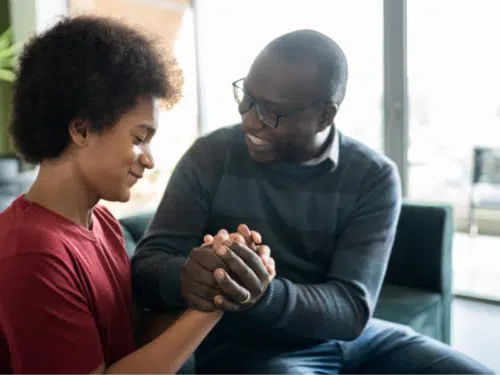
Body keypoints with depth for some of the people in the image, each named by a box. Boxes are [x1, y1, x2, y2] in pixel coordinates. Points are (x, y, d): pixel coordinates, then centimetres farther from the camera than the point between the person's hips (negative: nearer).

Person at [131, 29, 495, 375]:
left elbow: (352, 308, -19)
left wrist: (261, 295, -38)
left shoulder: (375, 177, -11)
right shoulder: (210, 156, -12)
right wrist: (185, 278, -39)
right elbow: (147, 264, -14)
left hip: (353, 337, 2)